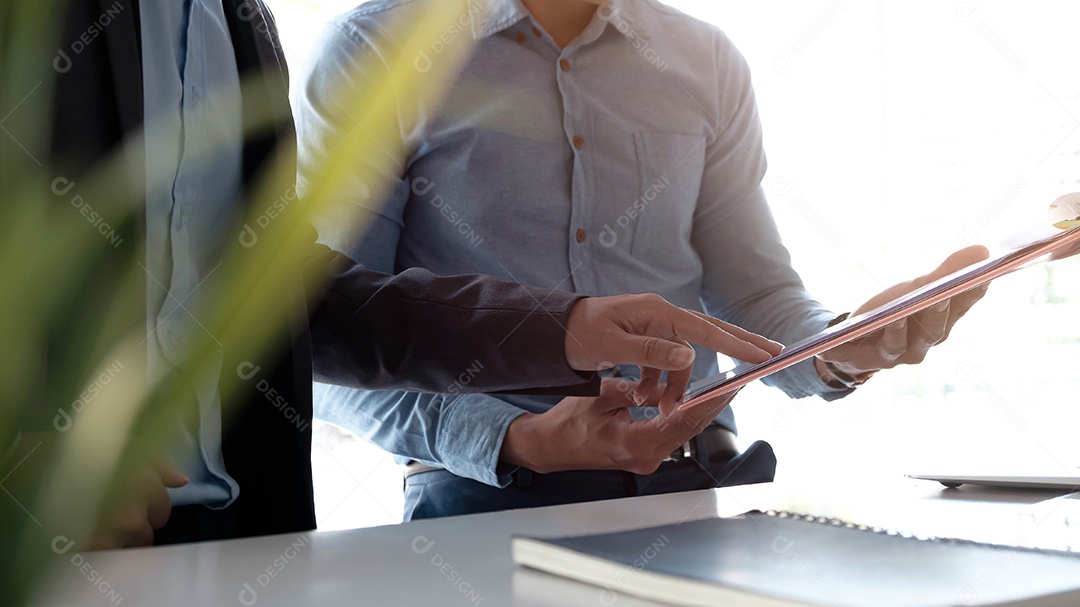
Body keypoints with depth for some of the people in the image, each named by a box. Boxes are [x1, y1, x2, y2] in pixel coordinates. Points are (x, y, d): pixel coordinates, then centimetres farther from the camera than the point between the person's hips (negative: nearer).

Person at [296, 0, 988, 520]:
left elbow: (756, 296, 12)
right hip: (489, 494, -3)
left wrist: (839, 349, -10)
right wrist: (513, 441, -17)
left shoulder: (708, 63, 12)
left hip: (699, 474, 4)